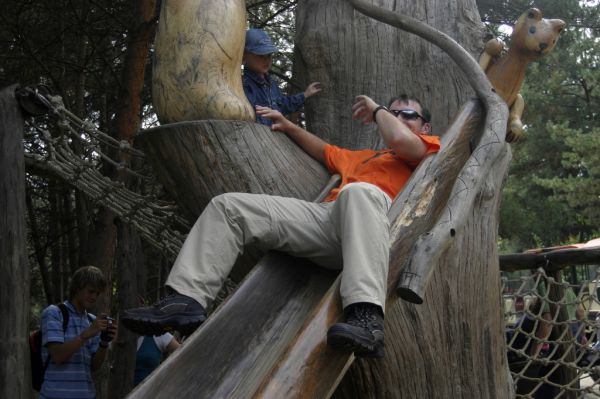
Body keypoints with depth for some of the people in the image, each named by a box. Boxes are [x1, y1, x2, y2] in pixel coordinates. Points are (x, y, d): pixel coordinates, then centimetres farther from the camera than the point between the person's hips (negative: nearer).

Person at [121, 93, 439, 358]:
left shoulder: (428, 146, 22)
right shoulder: (363, 157, 42)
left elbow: (401, 141, -1)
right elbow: (325, 151, 57)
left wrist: (376, 110, 17)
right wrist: (287, 126, 48)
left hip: (367, 227, -7)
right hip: (325, 220, 7)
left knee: (360, 192, -44)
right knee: (229, 206, -1)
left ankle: (366, 316, -59)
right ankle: (186, 299, -22)